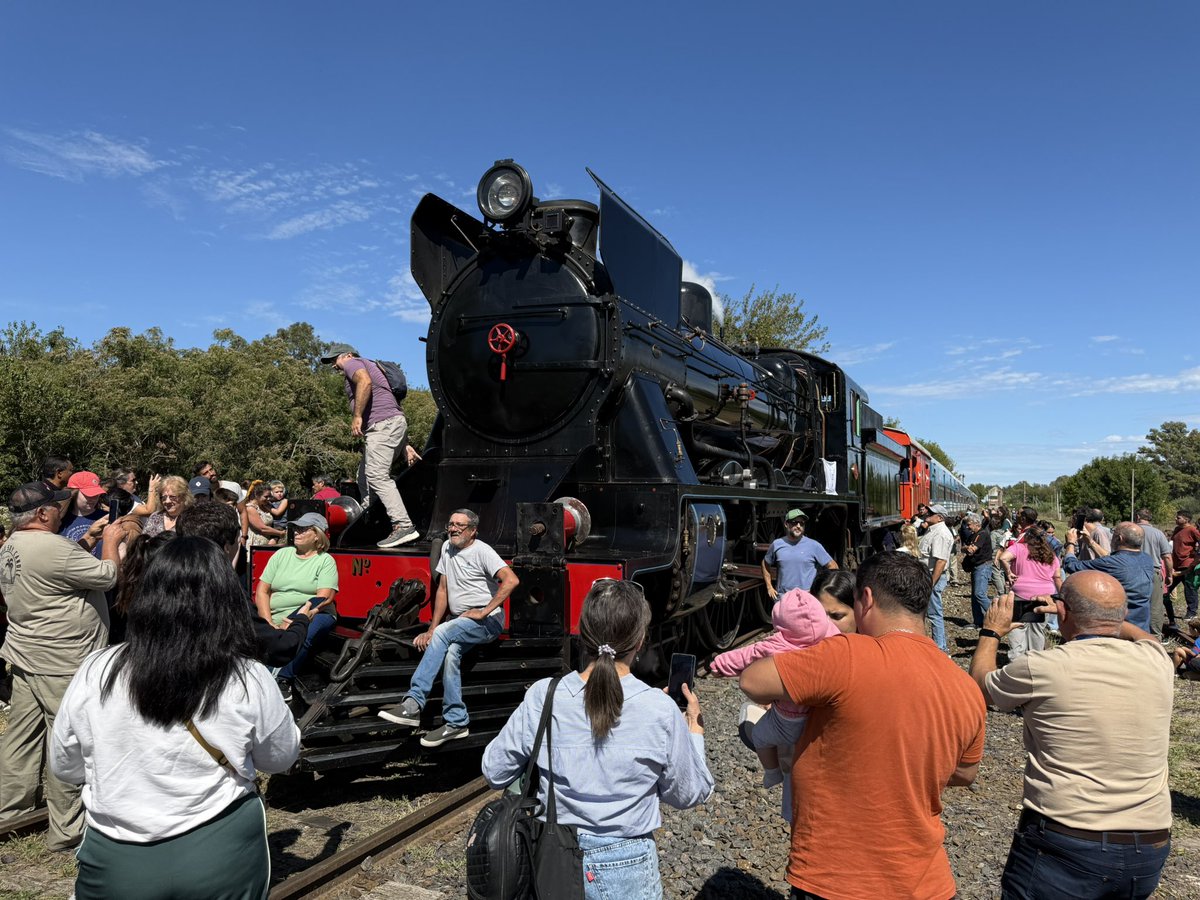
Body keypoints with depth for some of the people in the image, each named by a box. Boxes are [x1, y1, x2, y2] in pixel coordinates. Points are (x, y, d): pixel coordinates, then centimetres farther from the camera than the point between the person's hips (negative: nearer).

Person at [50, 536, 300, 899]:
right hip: (221, 859, 0)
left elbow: (65, 768, 4)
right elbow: (281, 757, 1)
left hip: (115, 863, 1)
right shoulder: (249, 681, -18)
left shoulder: (95, 673, -13)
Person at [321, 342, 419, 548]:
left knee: (377, 476, -18)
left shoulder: (353, 363, 7)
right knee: (364, 477, 13)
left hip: (383, 424, -10)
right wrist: (404, 446, 25)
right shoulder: (368, 367, 34)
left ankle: (404, 527, -26)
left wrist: (357, 416, -19)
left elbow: (365, 381, -19)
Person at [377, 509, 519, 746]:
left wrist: (483, 611, -19)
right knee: (450, 653, -24)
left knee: (443, 634, -30)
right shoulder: (447, 548, 13)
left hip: (487, 621, -6)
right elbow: (443, 590, 14)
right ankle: (457, 722, -20)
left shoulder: (481, 551, -9)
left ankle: (414, 704, -31)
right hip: (459, 621, 6)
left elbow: (511, 580, -22)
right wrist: (431, 629, 6)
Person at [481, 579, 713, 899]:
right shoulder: (660, 711, -19)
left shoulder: (541, 697, -15)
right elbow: (689, 795, -4)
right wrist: (694, 727, 8)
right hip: (626, 869, -1)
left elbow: (495, 772, -2)